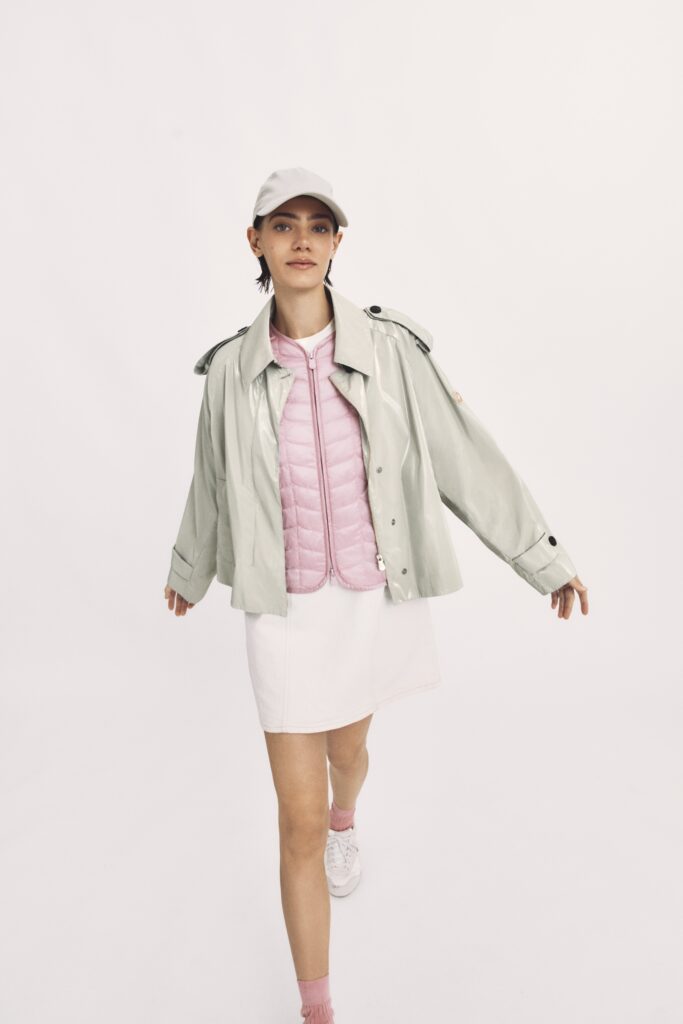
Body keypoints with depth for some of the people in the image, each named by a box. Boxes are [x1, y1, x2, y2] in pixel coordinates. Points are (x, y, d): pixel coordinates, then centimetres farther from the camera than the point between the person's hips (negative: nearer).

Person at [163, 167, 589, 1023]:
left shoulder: (388, 347, -11)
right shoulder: (234, 366, -7)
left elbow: (467, 456, -5)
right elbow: (213, 480, 9)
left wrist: (545, 558, -1)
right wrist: (190, 569, 24)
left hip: (377, 599, 1)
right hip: (289, 610, -1)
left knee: (347, 747, 29)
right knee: (299, 824, 2)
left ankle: (346, 820, 68)